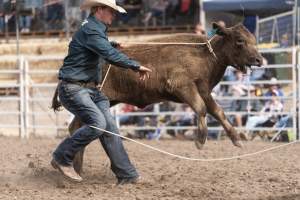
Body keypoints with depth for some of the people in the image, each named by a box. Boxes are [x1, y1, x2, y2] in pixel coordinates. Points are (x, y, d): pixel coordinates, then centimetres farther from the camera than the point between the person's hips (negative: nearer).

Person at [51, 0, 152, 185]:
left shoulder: (98, 30, 16)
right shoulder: (90, 30, -17)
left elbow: (108, 51, 33)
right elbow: (111, 55, -25)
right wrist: (137, 66, -22)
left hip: (91, 89, 10)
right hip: (73, 88, -10)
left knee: (110, 127, 0)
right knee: (97, 123, -22)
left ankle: (126, 175, 0)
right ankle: (62, 158, -7)